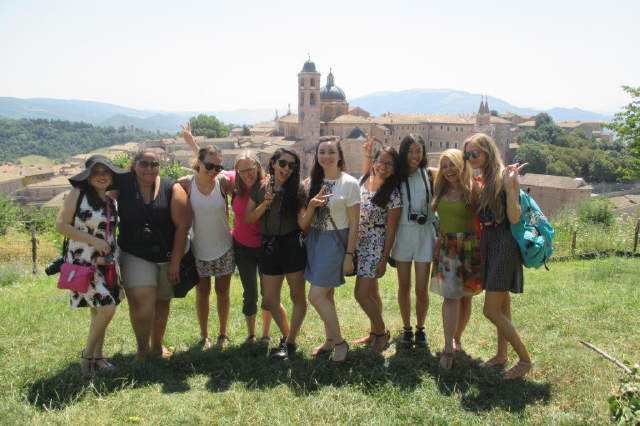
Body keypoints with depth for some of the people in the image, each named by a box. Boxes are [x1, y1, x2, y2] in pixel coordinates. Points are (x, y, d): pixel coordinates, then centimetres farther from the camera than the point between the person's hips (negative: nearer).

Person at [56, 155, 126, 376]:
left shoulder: (112, 200, 9)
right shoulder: (78, 194, -8)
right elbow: (61, 225, -13)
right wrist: (93, 240, -17)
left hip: (106, 262, 6)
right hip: (82, 262, -6)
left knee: (99, 310, 12)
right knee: (107, 308, -13)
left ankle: (97, 356, 25)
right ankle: (87, 354, 6)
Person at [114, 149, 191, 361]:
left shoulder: (172, 188, -9)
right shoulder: (122, 184, -6)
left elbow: (183, 225, -10)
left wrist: (175, 262, -12)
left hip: (168, 256, 1)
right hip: (135, 255, -1)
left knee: (162, 302, 15)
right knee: (141, 300, -16)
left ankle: (158, 344, 35)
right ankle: (142, 348, 3)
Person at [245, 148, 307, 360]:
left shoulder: (296, 190, -3)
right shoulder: (259, 189, 4)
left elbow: (302, 222, -10)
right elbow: (248, 219, 3)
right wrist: (265, 204, -10)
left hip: (292, 245, -3)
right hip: (269, 247, 3)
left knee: (297, 296, 4)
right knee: (269, 300, 9)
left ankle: (289, 342, 15)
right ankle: (287, 336, 29)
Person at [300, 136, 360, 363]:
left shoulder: (349, 183, -8)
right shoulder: (313, 182, 7)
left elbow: (354, 224, -9)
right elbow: (305, 221, 6)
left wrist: (349, 255, -11)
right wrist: (312, 205, -15)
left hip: (335, 241, -5)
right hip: (314, 240, 6)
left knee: (316, 296, -9)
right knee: (326, 295, 12)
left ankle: (339, 342, 7)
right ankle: (330, 340, 26)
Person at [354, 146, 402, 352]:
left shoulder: (393, 194, -14)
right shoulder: (362, 181, 2)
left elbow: (391, 230, -12)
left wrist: (384, 260, -11)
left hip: (375, 246, -6)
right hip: (358, 243, 6)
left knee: (361, 293, -7)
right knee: (371, 290, 16)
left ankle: (382, 332, 14)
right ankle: (375, 333, 30)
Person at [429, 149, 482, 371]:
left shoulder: (473, 190, -6)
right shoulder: (440, 190, 8)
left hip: (468, 246, -2)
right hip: (446, 246, 2)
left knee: (465, 296, 8)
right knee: (451, 296, -5)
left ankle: (456, 338, 28)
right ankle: (448, 349, -4)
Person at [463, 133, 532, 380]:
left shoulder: (504, 176, -14)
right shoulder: (481, 180, 10)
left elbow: (514, 218, -21)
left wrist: (510, 184, -30)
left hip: (504, 244, -8)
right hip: (488, 243, 8)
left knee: (491, 310, -8)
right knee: (502, 306, 18)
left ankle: (525, 360, 5)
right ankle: (501, 355, 28)